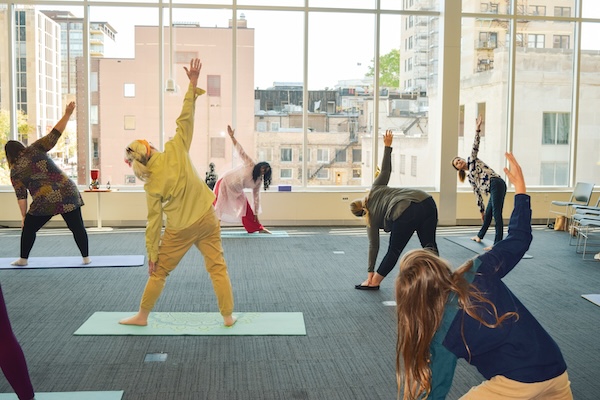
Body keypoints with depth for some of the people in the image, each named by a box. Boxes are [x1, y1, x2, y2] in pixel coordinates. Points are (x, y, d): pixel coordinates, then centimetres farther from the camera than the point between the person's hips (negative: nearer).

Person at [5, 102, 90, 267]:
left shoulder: (15, 171, 7)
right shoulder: (35, 149, 7)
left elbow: (21, 196, 5)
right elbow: (54, 134, -2)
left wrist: (23, 216, 12)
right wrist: (67, 114, -3)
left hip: (45, 201, -1)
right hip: (68, 193, 1)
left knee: (29, 228, 19)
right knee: (77, 226, 8)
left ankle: (23, 259, 25)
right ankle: (86, 258, 10)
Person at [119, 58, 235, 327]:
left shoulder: (152, 186, -13)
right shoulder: (176, 151, -13)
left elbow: (154, 221, -9)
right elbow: (186, 119, -11)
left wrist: (151, 253, 0)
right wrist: (192, 84, -6)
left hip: (179, 231, -2)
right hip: (207, 220, 2)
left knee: (158, 272, 15)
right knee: (217, 267, 9)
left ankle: (142, 316, 26)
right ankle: (228, 316, 13)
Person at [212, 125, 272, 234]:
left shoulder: (259, 181, -1)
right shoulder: (250, 164, -17)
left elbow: (256, 196, 4)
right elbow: (240, 151, -22)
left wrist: (256, 213, 4)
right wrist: (232, 137, -30)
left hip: (237, 192, 6)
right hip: (225, 183, -6)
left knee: (247, 211, 5)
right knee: (217, 207, -11)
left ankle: (258, 228, 15)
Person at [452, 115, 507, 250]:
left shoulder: (472, 160, 12)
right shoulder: (469, 177, 26)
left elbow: (475, 146, -1)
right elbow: (478, 193, 28)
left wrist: (477, 129, -14)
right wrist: (481, 210, 27)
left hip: (496, 184, -8)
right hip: (493, 191, 8)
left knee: (497, 215, -14)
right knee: (488, 214, 21)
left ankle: (498, 244, -19)